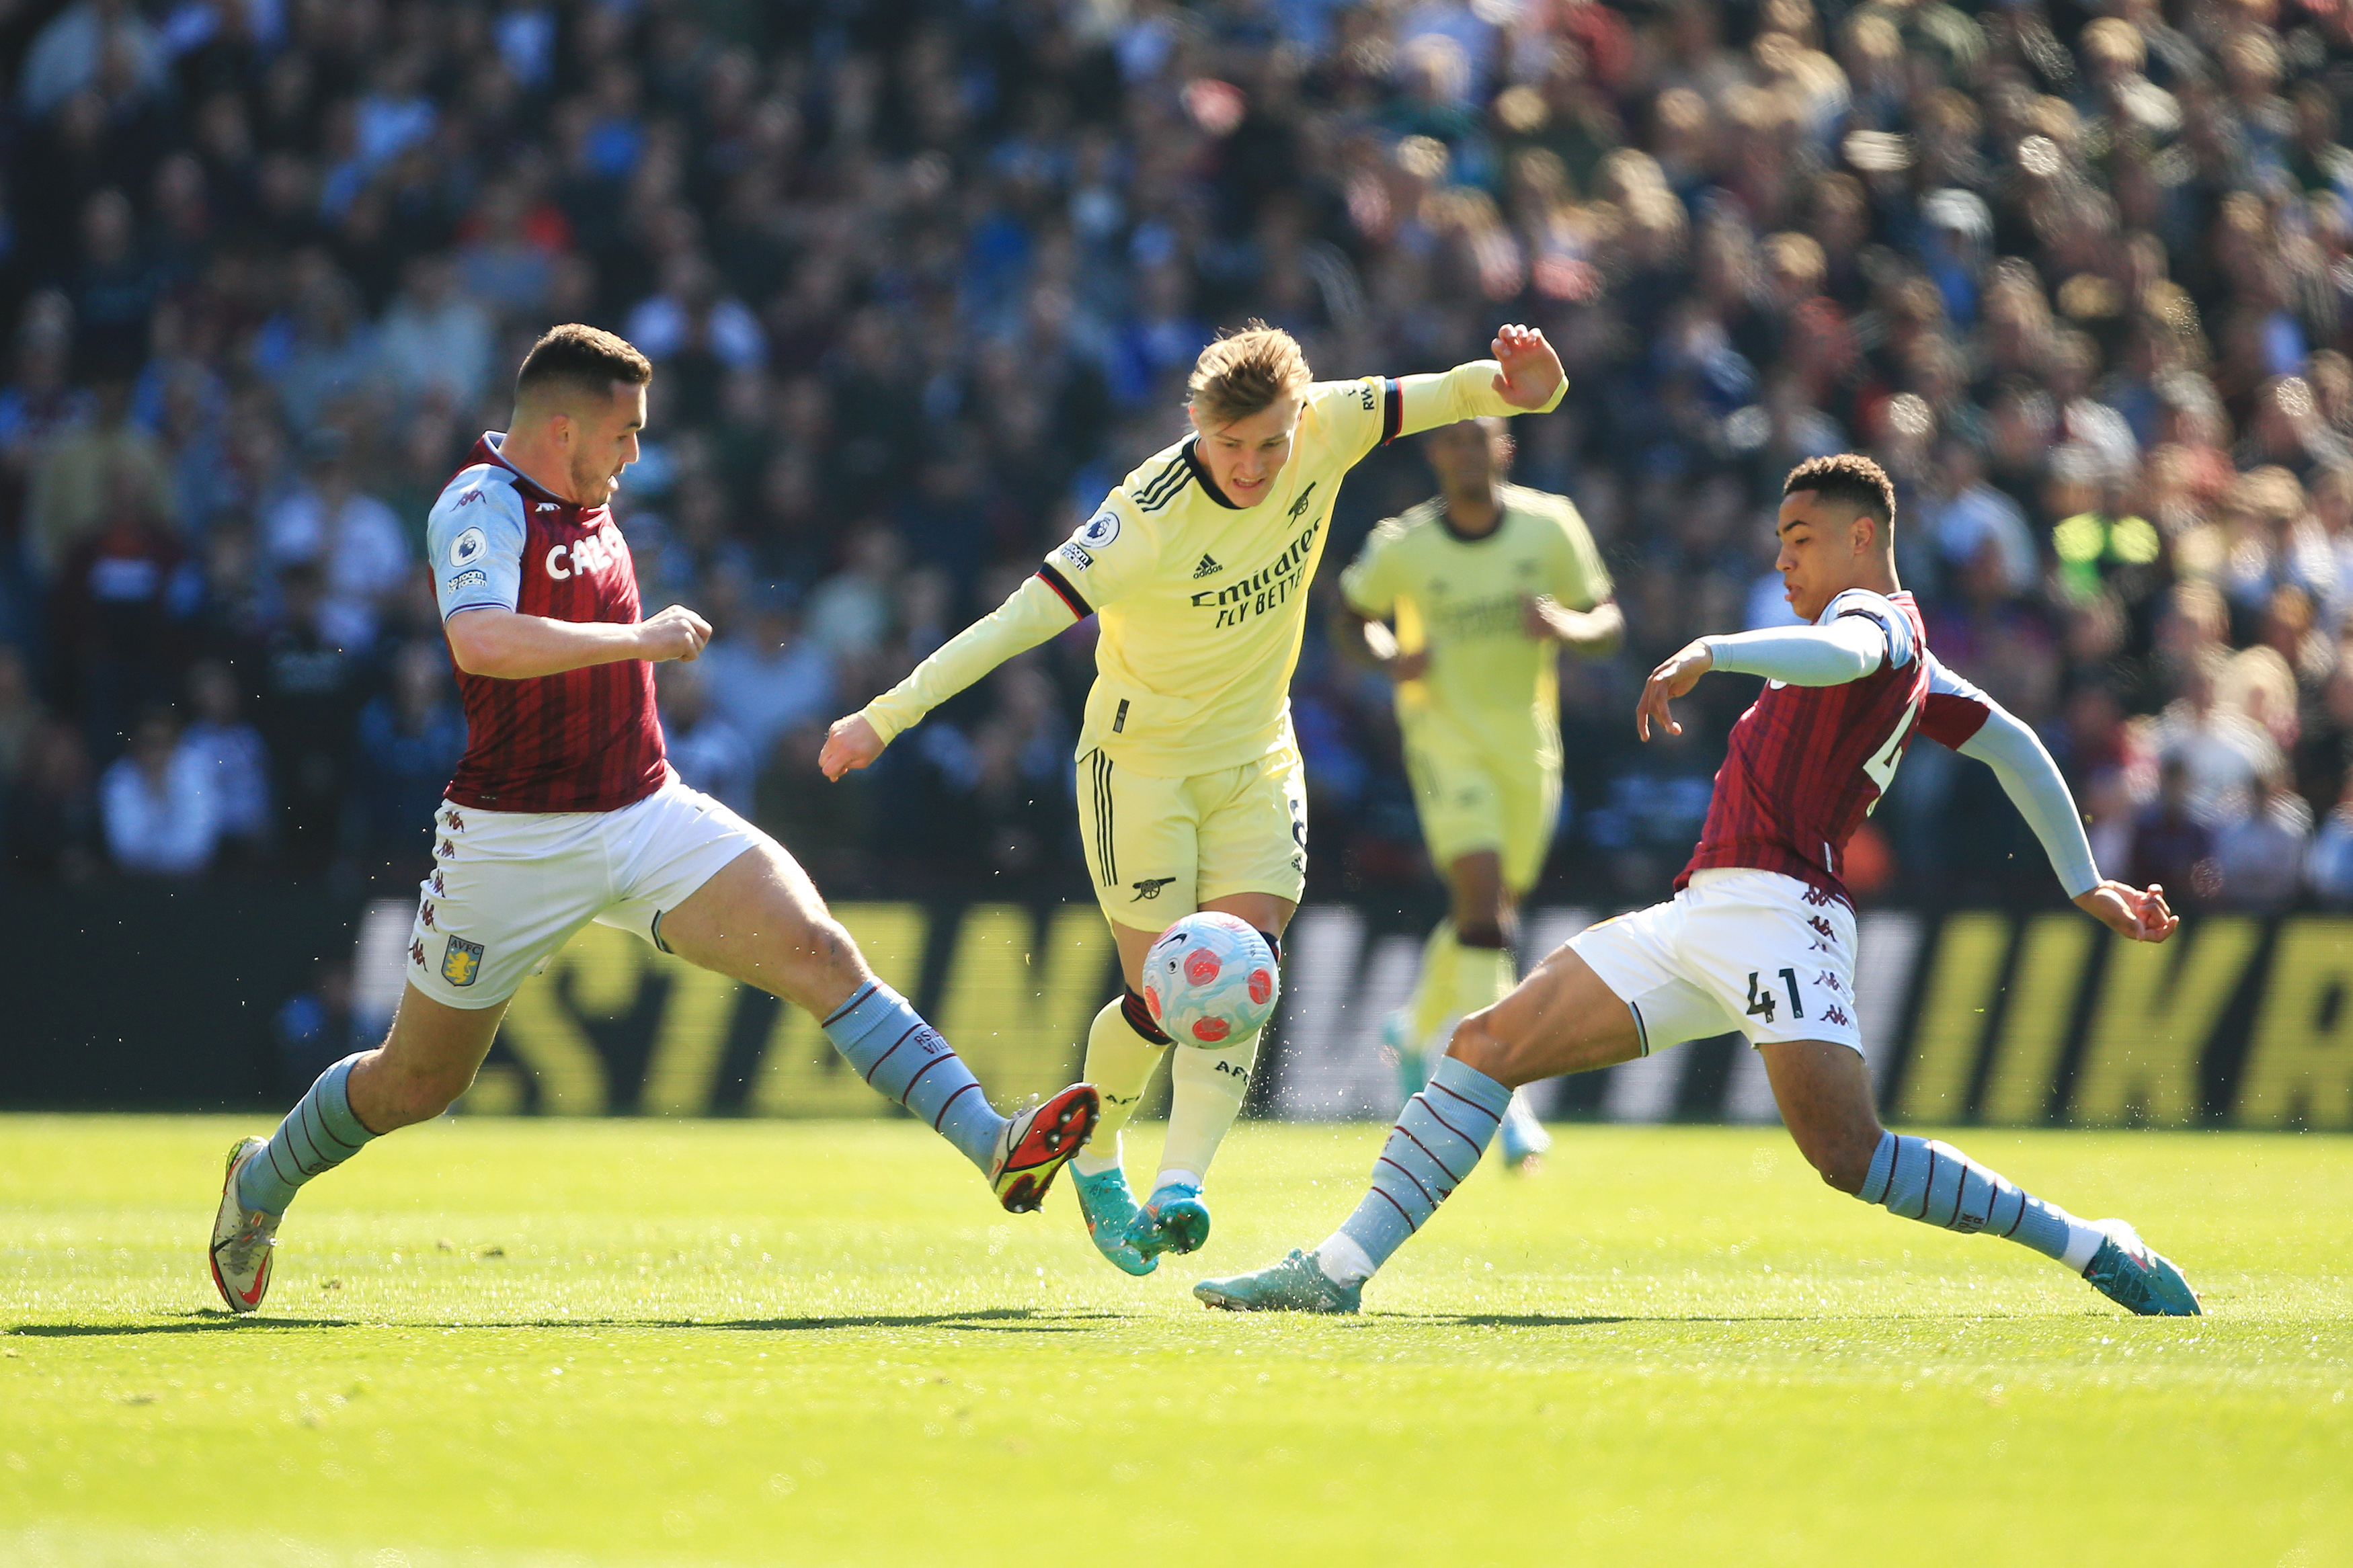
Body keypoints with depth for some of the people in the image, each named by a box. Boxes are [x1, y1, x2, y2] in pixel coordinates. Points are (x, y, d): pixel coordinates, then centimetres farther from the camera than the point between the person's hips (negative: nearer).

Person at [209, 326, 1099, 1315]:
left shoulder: (584, 499, 10)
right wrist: (640, 639, -28)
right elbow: (480, 642, -37)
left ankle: (993, 1146, -25)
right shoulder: (481, 507, -17)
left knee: (818, 950, -16)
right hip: (515, 843, -6)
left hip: (646, 816, 6)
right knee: (415, 1085, 9)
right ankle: (263, 1182, 37)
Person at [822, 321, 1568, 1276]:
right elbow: (1020, 619, -29)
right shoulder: (1150, 520, -29)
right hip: (1142, 759, -5)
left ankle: (1178, 1186, -17)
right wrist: (888, 715, -32)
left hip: (1256, 758, 5)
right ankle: (1093, 1155, 24)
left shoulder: (1326, 429, -14)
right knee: (1161, 999, -4)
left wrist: (1517, 383, -28)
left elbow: (1438, 399, -4)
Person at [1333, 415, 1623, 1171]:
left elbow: (1609, 624, 3)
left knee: (1488, 917, 14)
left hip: (1528, 744, 4)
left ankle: (1418, 1028, 42)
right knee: (1485, 909, -19)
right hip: (1446, 735, -4)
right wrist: (1390, 658, -13)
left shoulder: (1551, 527, -4)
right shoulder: (1402, 548, -9)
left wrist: (1567, 627, -20)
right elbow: (1351, 616, 9)